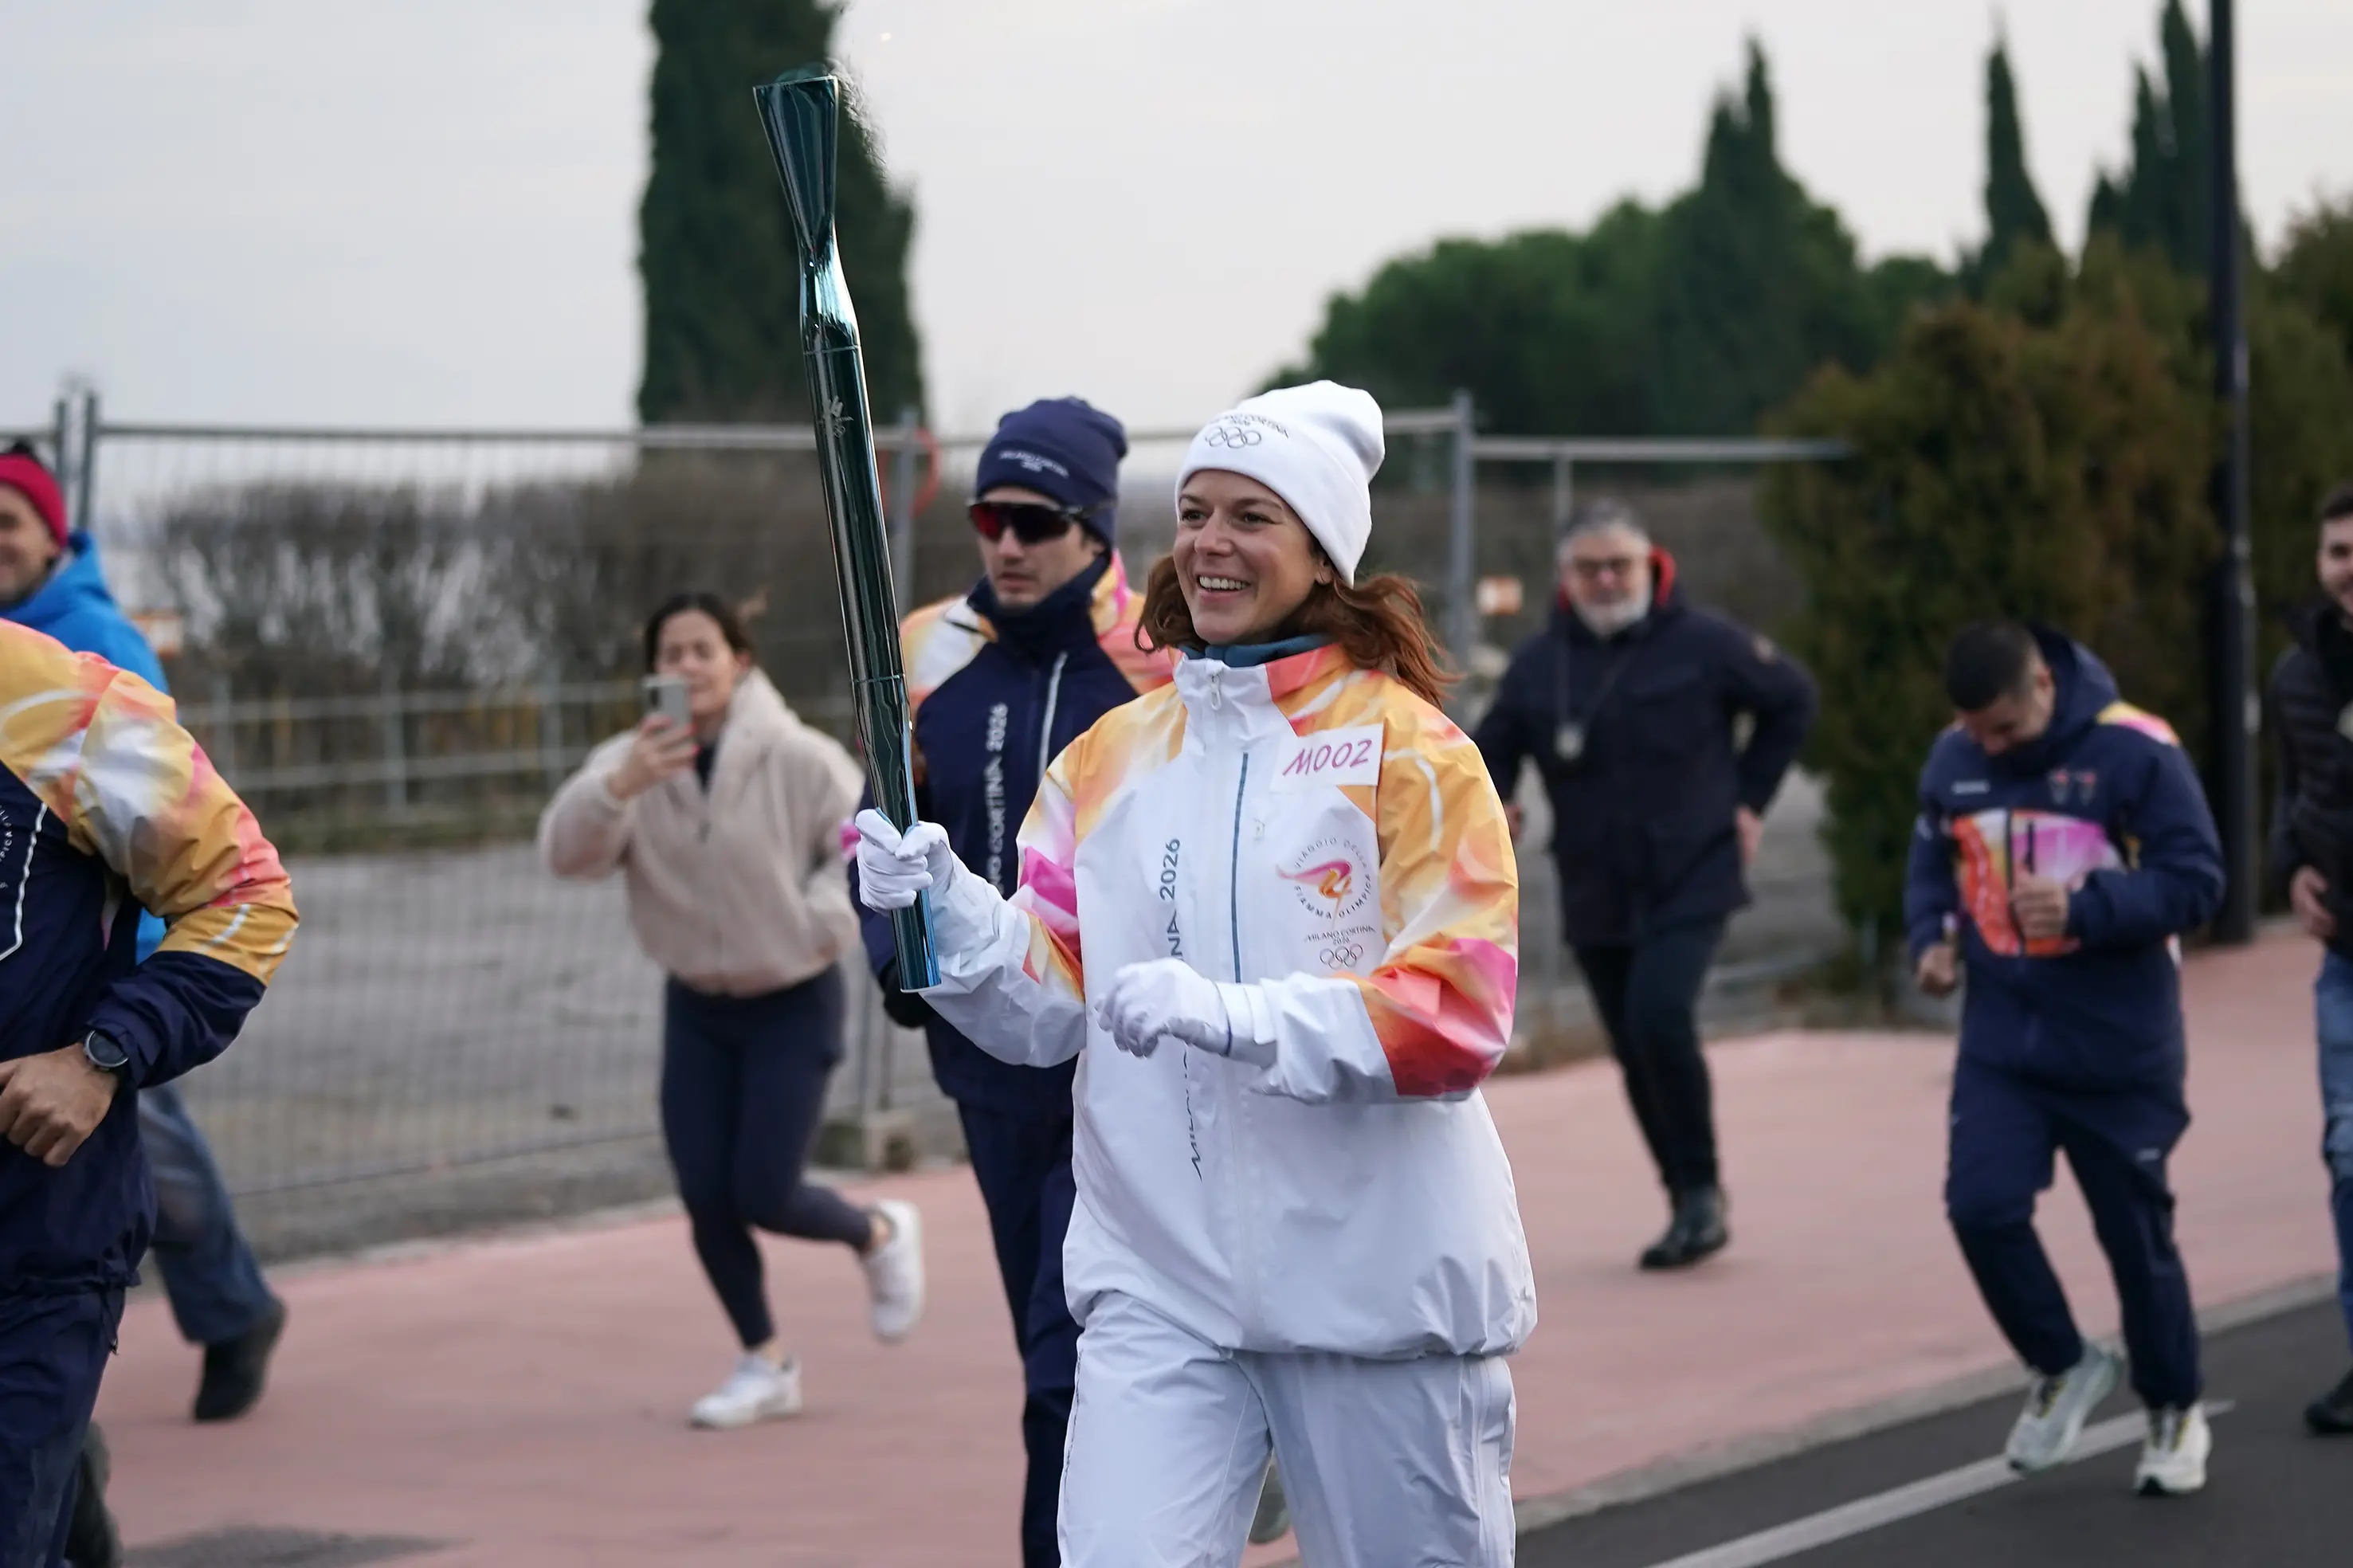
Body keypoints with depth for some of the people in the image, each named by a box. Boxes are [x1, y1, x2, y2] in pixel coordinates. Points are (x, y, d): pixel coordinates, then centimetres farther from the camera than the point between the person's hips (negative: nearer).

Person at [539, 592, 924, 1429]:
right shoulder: (630, 762, -7)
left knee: (763, 1196, -9)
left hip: (792, 1005, -4)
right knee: (705, 1201, 1)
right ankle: (765, 1364, 20)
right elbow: (567, 851, -23)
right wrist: (621, 788, -41)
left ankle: (881, 1234, 23)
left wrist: (814, 926, -20)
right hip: (695, 1007, 4)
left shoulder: (799, 759, -15)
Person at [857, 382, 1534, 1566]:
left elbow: (1457, 1019, -13)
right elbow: (1047, 1012, 6)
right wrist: (948, 911, -14)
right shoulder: (1110, 758, 9)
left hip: (1376, 1282, -3)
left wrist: (1231, 1014, -25)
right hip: (1159, 1283, 3)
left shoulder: (1408, 749, -4)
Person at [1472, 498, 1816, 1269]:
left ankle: (1701, 1189, -8)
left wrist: (1749, 799, 3)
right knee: (1637, 1055, 7)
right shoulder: (1538, 663, 3)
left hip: (1692, 880, -4)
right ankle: (1691, 1206, 21)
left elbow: (1792, 700, 7)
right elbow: (1493, 750, 12)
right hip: (1596, 897, 4)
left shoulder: (1702, 643, -6)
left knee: (1659, 1013, -23)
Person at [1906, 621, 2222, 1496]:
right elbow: (1932, 862, 17)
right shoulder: (1953, 760, 1)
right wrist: (1932, 938, -2)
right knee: (1982, 1206, -12)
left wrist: (2083, 908, -26)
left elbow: (2196, 881, -14)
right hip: (2000, 1044, 4)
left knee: (2136, 1234, 6)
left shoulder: (2136, 753, -14)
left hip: (2119, 1052, -4)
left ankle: (2174, 1413, 28)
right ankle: (2062, 1367, 14)